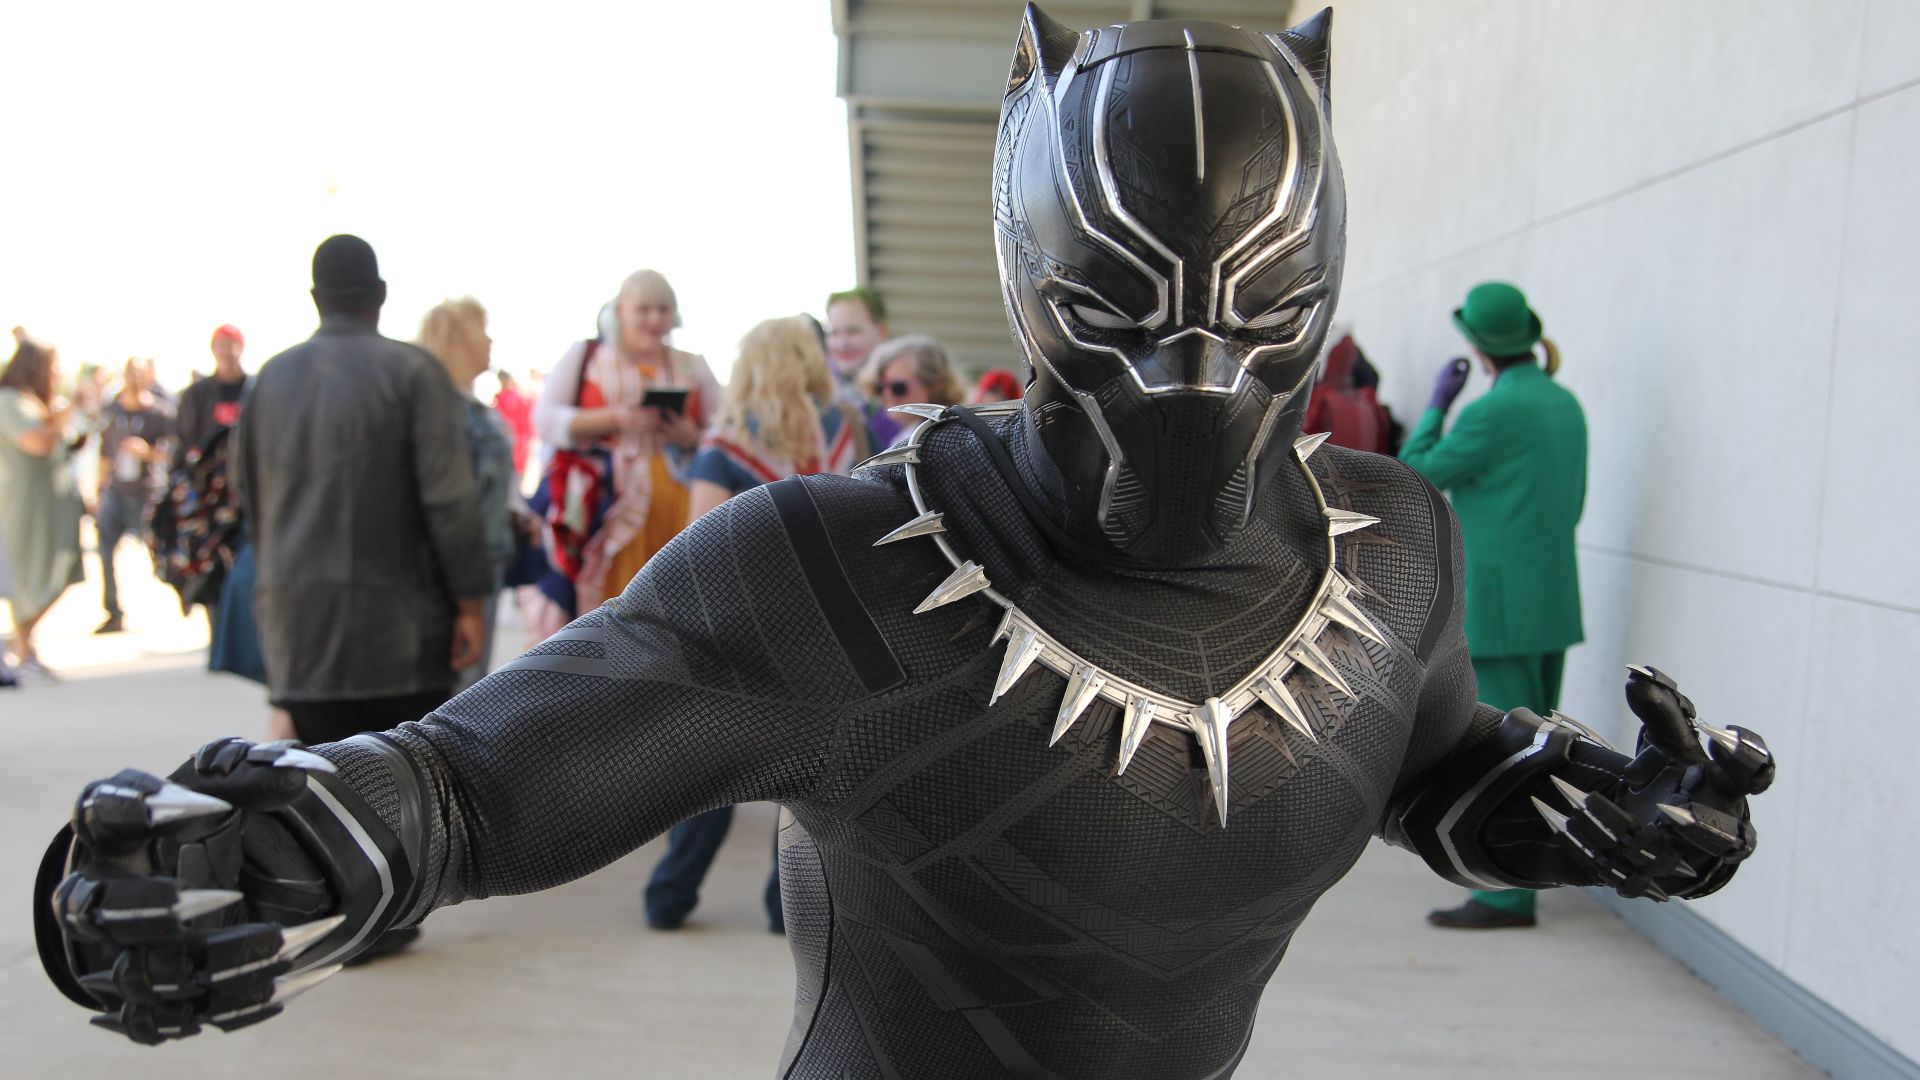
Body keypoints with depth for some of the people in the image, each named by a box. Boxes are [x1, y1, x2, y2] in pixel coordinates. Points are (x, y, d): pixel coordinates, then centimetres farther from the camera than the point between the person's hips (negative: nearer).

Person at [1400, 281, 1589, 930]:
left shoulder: (1491, 413, -18)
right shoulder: (1566, 404, 8)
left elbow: (1413, 478, -8)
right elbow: (1571, 504, 16)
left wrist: (1437, 403, 1)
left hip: (1498, 604, -9)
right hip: (1553, 599, 9)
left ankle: (1508, 894, 2)